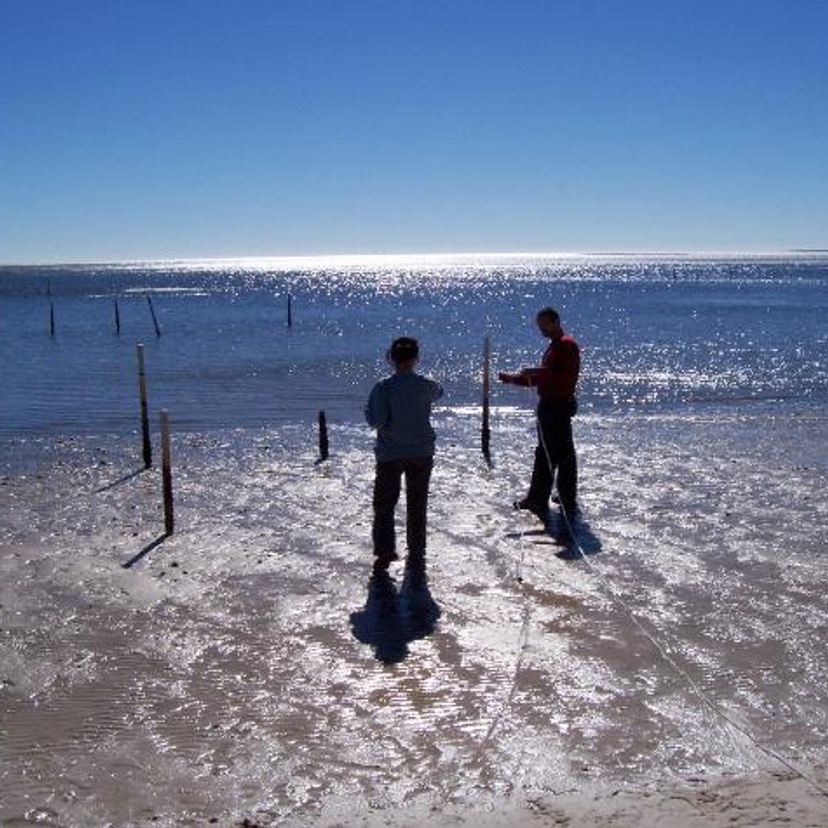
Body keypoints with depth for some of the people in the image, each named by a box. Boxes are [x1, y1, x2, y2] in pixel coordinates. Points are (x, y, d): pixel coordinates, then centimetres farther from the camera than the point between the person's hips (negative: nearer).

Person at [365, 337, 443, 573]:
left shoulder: (383, 388, -13)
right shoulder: (426, 386, -5)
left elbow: (377, 421, -17)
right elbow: (438, 392, 18)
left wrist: (369, 411, 3)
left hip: (390, 454, -2)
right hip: (422, 454, 2)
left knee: (384, 505, 8)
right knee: (417, 507, 13)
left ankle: (384, 551, -5)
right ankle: (416, 555, 17)